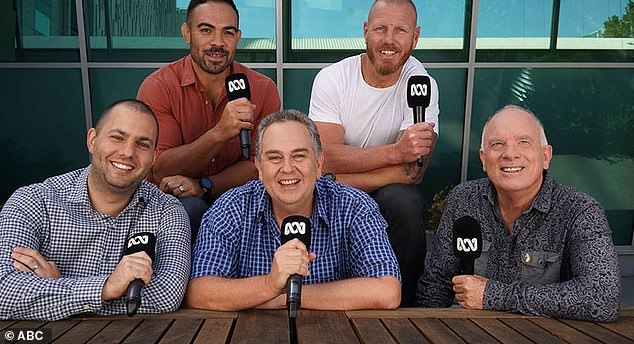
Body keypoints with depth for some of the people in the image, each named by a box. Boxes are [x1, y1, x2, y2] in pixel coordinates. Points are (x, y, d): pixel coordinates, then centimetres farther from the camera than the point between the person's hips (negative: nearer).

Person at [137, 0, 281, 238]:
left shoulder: (263, 89, -2)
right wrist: (220, 133, -30)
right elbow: (162, 171, -15)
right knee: (189, 209, -34)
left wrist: (204, 185, -23)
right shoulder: (158, 87, -8)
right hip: (170, 202, -1)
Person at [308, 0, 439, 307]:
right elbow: (325, 156, -19)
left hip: (387, 193, 0)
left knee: (404, 201, -32)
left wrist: (334, 180, -23)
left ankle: (402, 307, -9)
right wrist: (395, 151, -33)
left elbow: (411, 172, -20)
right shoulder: (332, 78, -8)